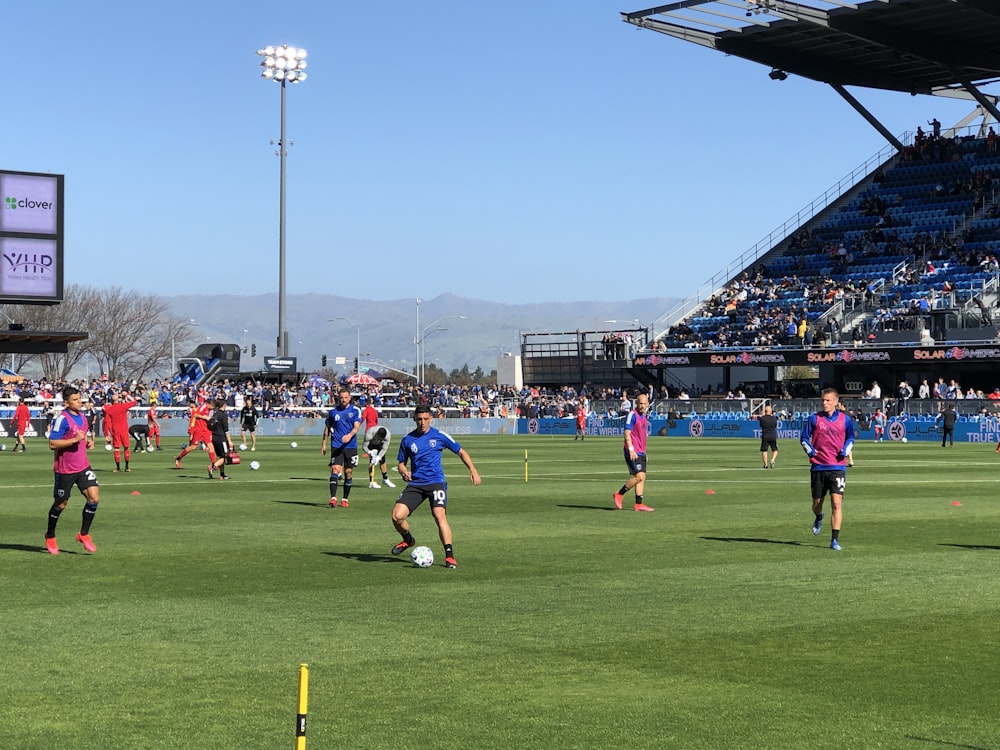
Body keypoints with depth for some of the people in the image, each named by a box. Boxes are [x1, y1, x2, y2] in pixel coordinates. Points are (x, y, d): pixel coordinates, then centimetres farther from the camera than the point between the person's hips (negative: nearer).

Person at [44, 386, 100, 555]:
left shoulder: (82, 417, 8)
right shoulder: (62, 419, -16)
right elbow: (52, 443, -21)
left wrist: (89, 442, 4)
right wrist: (74, 439, -27)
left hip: (83, 466, 6)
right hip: (65, 469, -6)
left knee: (94, 497, -10)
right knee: (60, 504, 8)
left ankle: (84, 534, 5)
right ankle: (50, 536, 31)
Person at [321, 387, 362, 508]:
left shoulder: (355, 410, 2)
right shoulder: (333, 411, 5)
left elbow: (357, 426, -9)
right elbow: (327, 428, 15)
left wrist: (350, 435, -29)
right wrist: (324, 444, 14)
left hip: (351, 446, 0)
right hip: (336, 446, 0)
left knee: (348, 473, 4)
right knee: (335, 469, -15)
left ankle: (345, 499, 17)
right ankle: (333, 498, -21)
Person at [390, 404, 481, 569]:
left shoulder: (439, 436, 2)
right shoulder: (407, 440, 8)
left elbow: (461, 452, 10)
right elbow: (401, 462, 17)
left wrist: (473, 471, -1)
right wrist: (403, 472, -7)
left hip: (436, 482, -3)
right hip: (415, 483, 3)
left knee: (439, 515, -25)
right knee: (397, 515, -13)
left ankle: (449, 556, -21)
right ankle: (408, 540, 19)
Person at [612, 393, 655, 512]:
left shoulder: (644, 417, 17)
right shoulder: (632, 415, -9)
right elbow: (627, 433, -15)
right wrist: (631, 449, -23)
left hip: (641, 452, 9)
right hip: (633, 452, -9)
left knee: (642, 478, 5)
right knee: (639, 476, -15)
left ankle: (639, 504, 7)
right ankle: (619, 495, -2)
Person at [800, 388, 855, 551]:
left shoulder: (845, 419, 4)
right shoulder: (814, 419, 2)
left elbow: (850, 438, 19)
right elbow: (804, 437, 10)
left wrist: (846, 450, -1)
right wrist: (809, 450, -9)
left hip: (838, 466, -1)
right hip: (818, 467, 1)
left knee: (837, 503, -13)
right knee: (817, 502, 10)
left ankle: (835, 540, -11)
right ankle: (818, 519, 48)